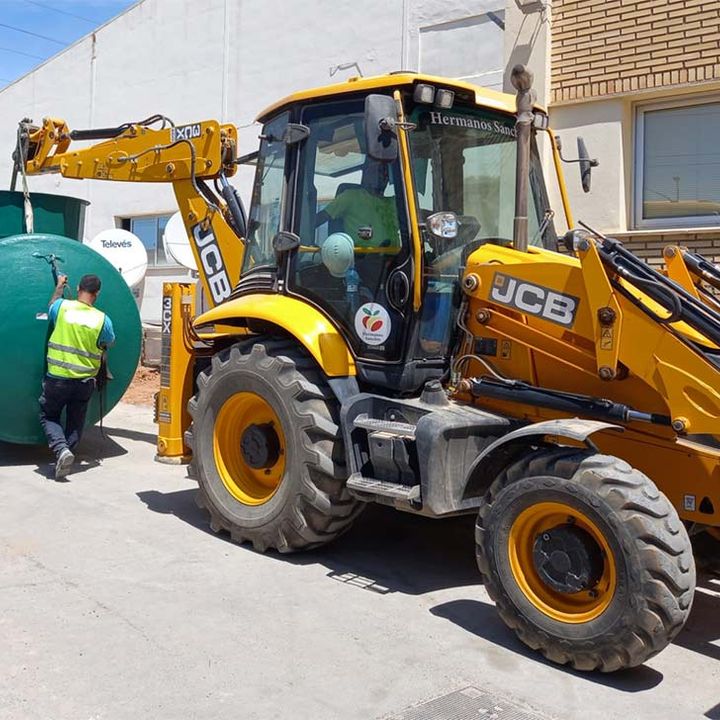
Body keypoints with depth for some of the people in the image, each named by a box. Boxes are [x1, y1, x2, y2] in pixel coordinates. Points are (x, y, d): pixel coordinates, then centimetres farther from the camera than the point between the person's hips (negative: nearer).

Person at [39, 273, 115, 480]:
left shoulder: (62, 306, -9)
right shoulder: (102, 319, -9)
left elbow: (51, 307, 16)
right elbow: (109, 343, 8)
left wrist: (59, 286, 32)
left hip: (57, 378, -1)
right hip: (85, 381, 1)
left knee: (48, 416, 14)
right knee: (75, 422, 18)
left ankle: (61, 450, -7)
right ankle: (67, 450, 12)